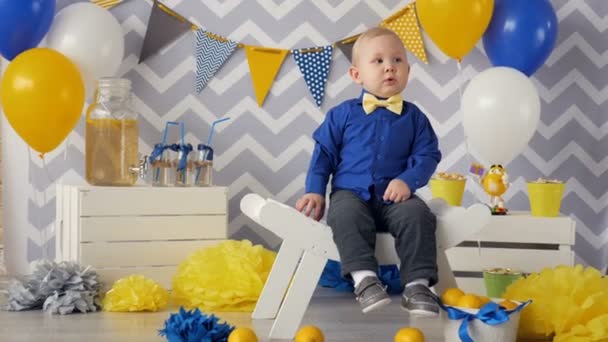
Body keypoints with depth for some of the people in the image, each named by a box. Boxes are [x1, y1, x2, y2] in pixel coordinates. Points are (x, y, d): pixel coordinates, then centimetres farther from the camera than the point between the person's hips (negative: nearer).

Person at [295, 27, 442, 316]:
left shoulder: (413, 116, 8)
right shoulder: (343, 114, 7)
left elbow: (428, 154, 5)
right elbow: (324, 152, 11)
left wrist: (407, 180, -13)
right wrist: (315, 191, 1)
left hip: (394, 196, 1)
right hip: (351, 192, -1)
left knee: (417, 215, -30)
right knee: (346, 216, -35)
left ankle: (417, 284, -28)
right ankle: (364, 278, -39)